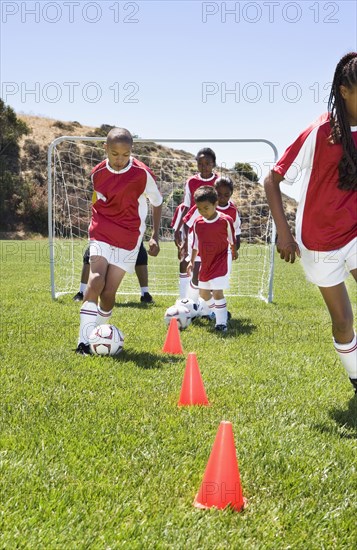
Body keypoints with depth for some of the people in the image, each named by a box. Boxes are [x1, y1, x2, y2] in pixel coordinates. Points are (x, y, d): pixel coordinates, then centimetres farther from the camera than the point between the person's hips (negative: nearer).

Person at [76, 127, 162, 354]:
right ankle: (84, 341, -19)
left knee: (109, 291, -3)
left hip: (128, 238, -1)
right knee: (95, 281, -20)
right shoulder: (98, 173, -2)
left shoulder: (142, 173, -10)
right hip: (101, 234, 1)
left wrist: (155, 236, 4)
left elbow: (157, 202, 5)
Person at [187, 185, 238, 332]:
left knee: (217, 291, -16)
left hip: (220, 262, -6)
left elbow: (231, 240, 2)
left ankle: (221, 322, -9)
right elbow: (195, 244, 9)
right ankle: (219, 313, 36)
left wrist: (234, 252, 13)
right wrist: (191, 261, 11)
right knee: (203, 292, 14)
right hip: (205, 264, 6)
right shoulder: (197, 223, -2)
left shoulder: (225, 220, -14)